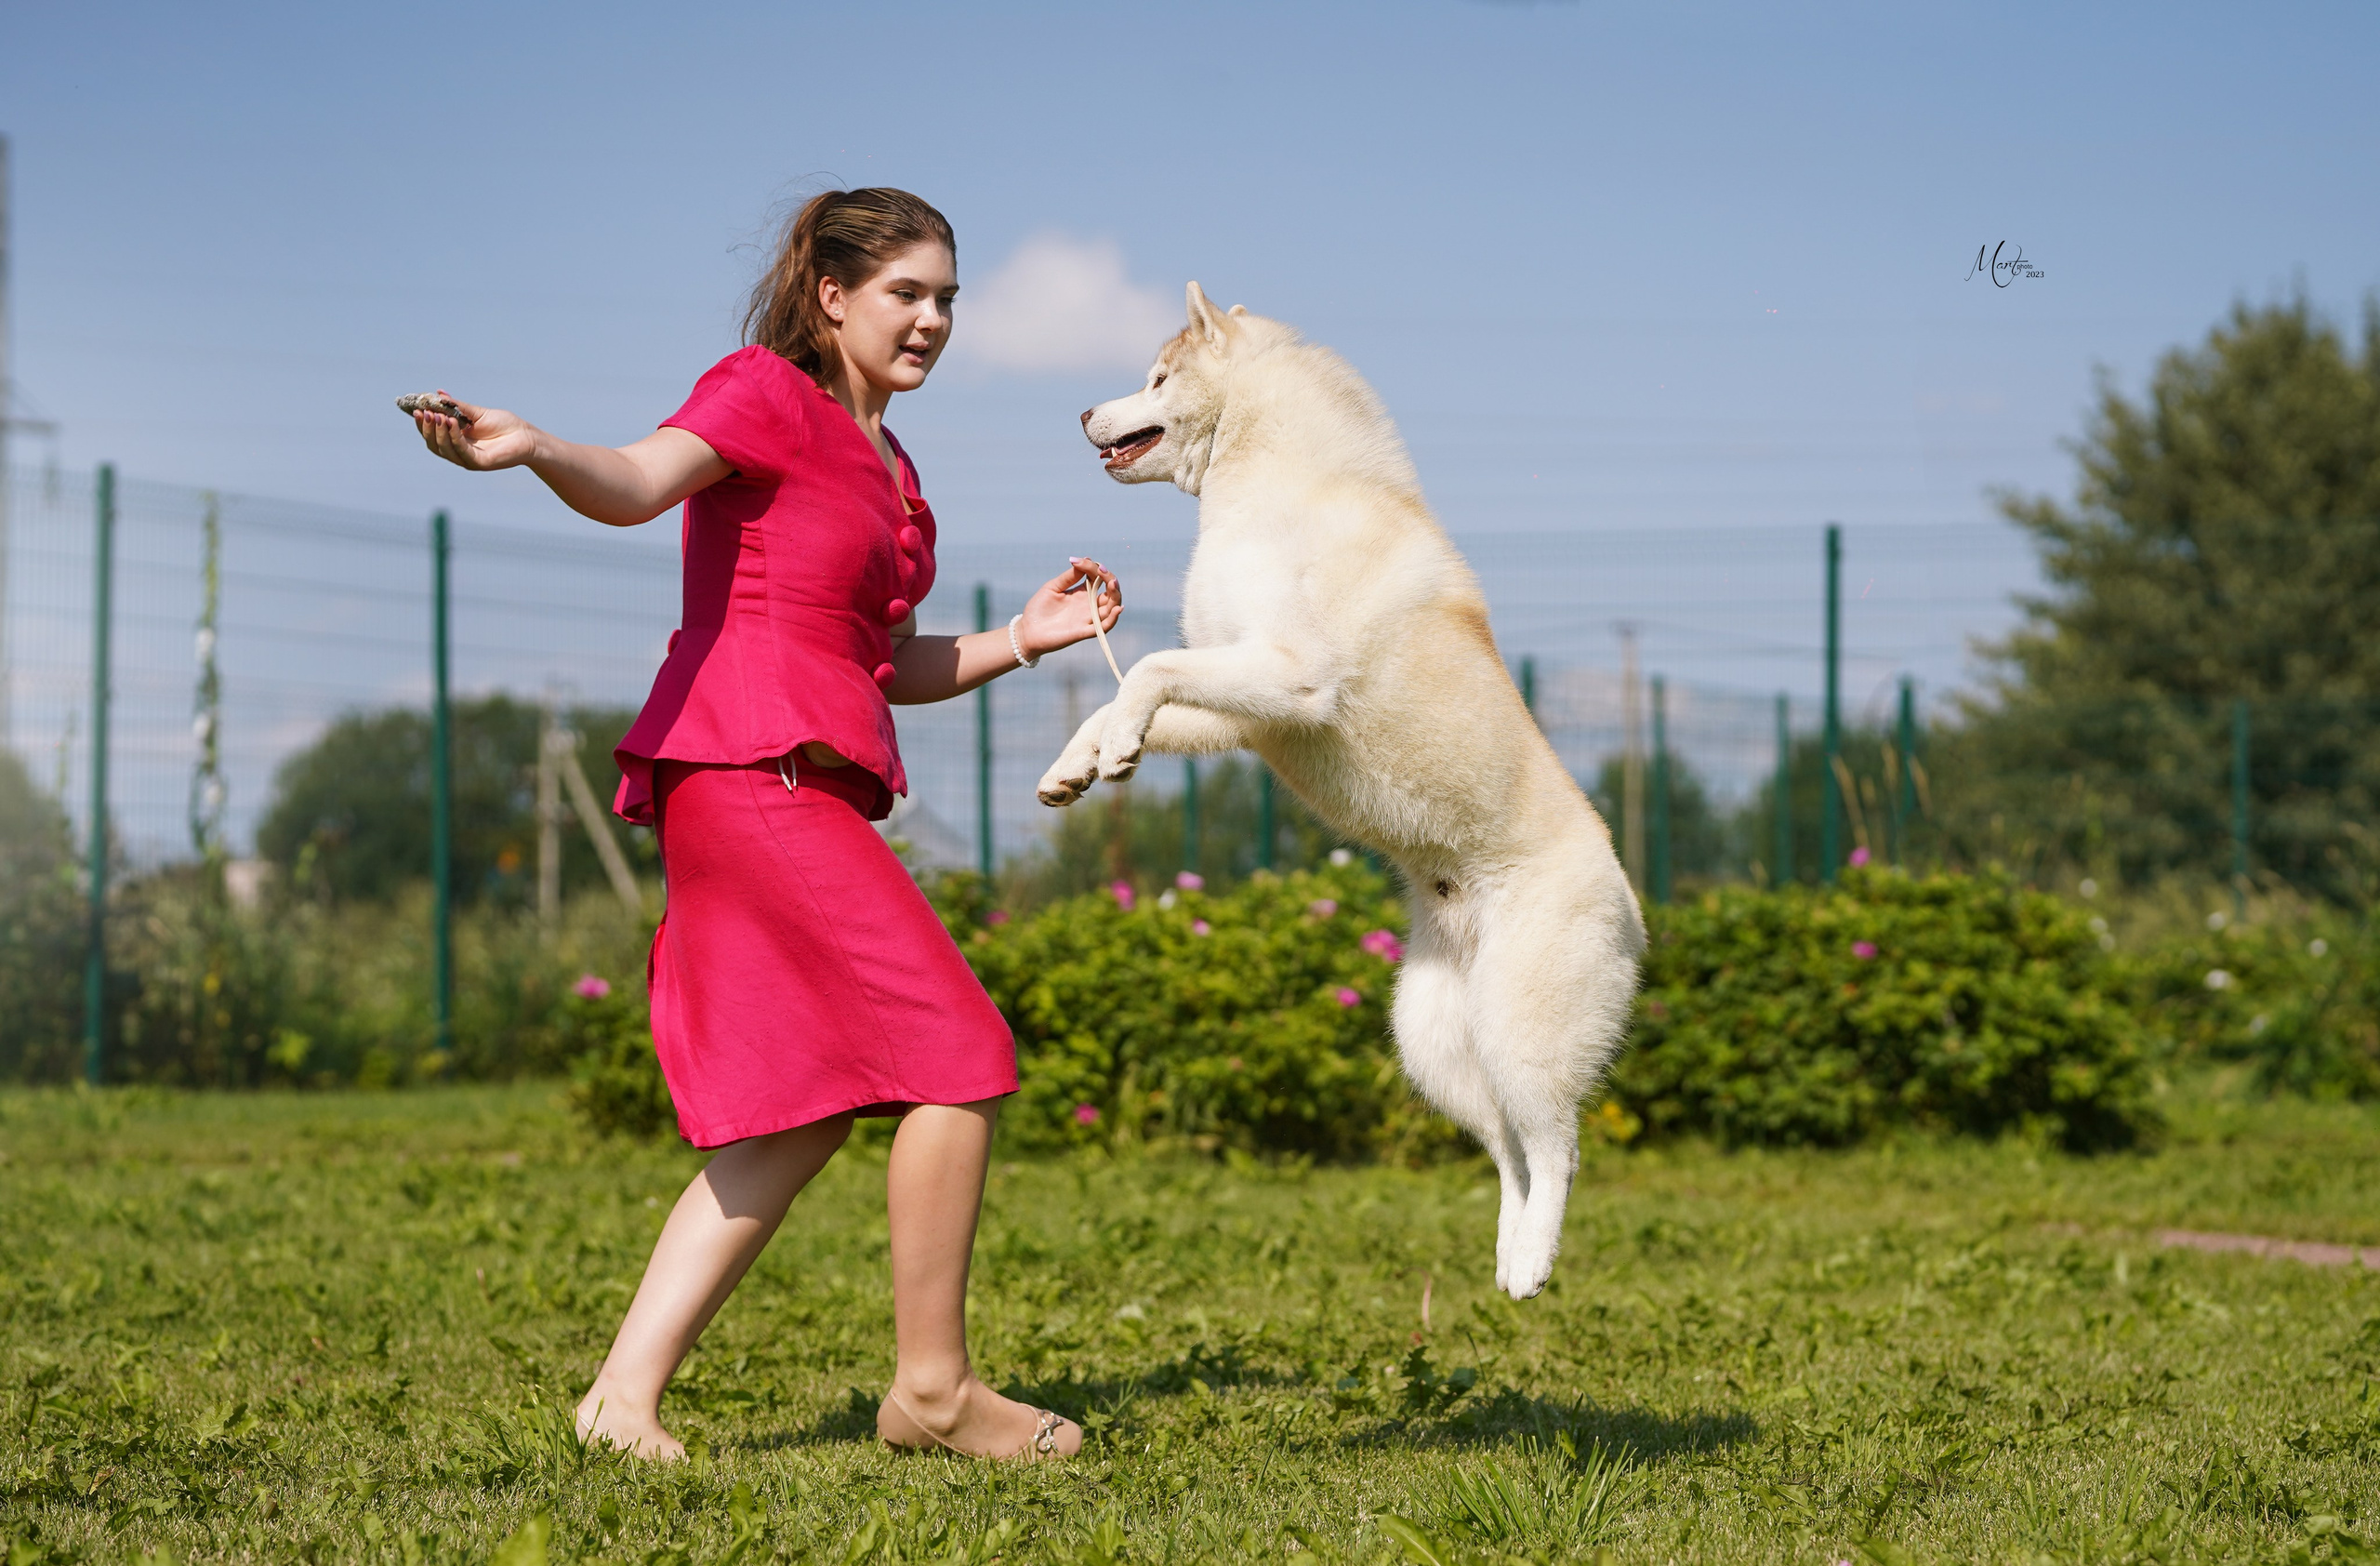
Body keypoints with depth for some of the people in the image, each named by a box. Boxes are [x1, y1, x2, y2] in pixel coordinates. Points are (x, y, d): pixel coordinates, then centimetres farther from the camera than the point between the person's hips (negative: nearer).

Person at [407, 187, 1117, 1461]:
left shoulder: (887, 468, 23)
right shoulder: (763, 392, -3)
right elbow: (635, 485, -22)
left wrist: (1022, 639, 13)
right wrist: (531, 450, -42)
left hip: (811, 795, 10)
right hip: (755, 770, -10)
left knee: (801, 1116, 9)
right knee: (960, 1054, -9)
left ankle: (625, 1391, 6)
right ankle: (932, 1386, -1)